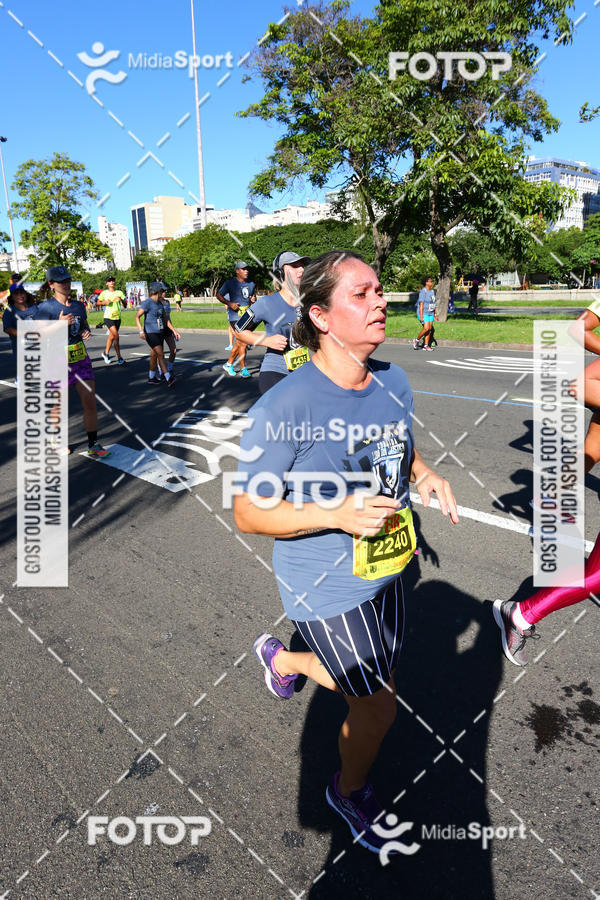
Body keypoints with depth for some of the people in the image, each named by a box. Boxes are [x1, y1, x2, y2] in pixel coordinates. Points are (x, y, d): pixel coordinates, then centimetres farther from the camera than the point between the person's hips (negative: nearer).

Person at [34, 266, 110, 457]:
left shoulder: (78, 305, 8)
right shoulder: (45, 308, -9)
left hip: (81, 359, 4)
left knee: (90, 402, -1)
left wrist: (87, 332, 0)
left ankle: (93, 445, 6)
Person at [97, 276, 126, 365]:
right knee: (116, 336, -16)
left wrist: (121, 300, -14)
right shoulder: (104, 293, 2)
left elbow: (125, 306, 5)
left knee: (112, 336, 12)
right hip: (108, 317, -4)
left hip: (118, 317, 4)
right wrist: (104, 302, -7)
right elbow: (98, 302, 12)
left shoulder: (119, 292, 7)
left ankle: (106, 353, 30)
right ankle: (119, 358, -11)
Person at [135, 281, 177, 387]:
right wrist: (141, 331, -26)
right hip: (150, 333, -8)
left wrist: (174, 330, 11)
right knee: (160, 354, -17)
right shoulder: (147, 303, -12)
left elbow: (165, 319, 17)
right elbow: (137, 316, -16)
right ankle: (168, 378, -23)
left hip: (159, 333, 8)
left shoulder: (159, 303, 13)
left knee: (154, 355, 14)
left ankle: (151, 377, 25)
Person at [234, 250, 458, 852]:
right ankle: (349, 791, 45)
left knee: (375, 683, 22)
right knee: (378, 705, 8)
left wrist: (424, 477, -7)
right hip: (326, 585, -6)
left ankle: (282, 659, 52)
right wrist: (338, 514, -29)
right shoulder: (285, 407, -25)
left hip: (385, 570, 7)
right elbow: (248, 513, -18)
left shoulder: (394, 381, -3)